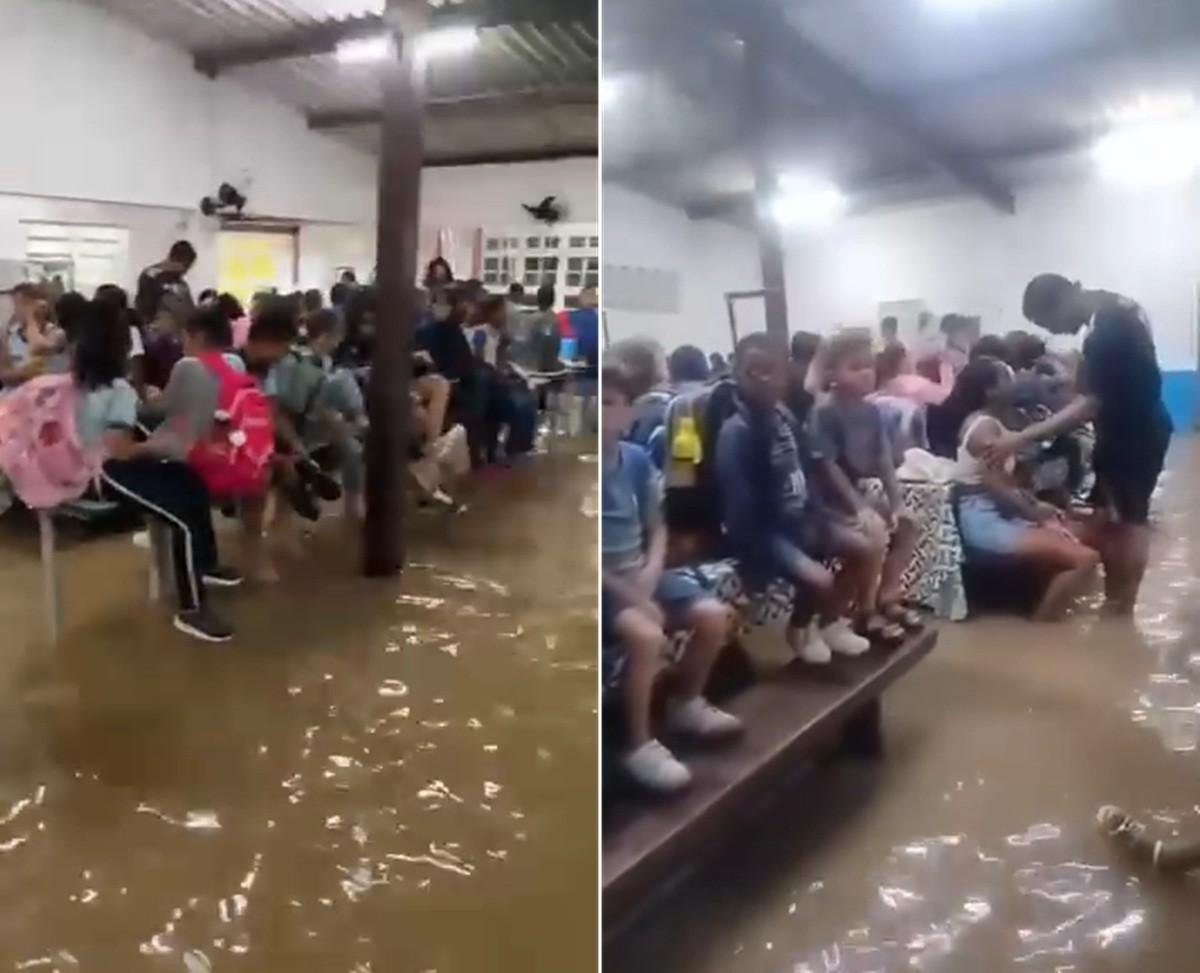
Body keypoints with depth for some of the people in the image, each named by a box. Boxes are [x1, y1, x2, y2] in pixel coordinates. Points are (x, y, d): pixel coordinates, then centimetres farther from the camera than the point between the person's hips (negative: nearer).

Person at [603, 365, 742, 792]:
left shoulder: (637, 459, 2)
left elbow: (657, 528, 11)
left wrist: (651, 572, -10)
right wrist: (630, 594, -20)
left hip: (640, 572, 7)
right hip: (602, 581, -6)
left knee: (715, 616, -4)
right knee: (646, 634, -31)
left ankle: (686, 703, 22)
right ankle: (638, 745, -13)